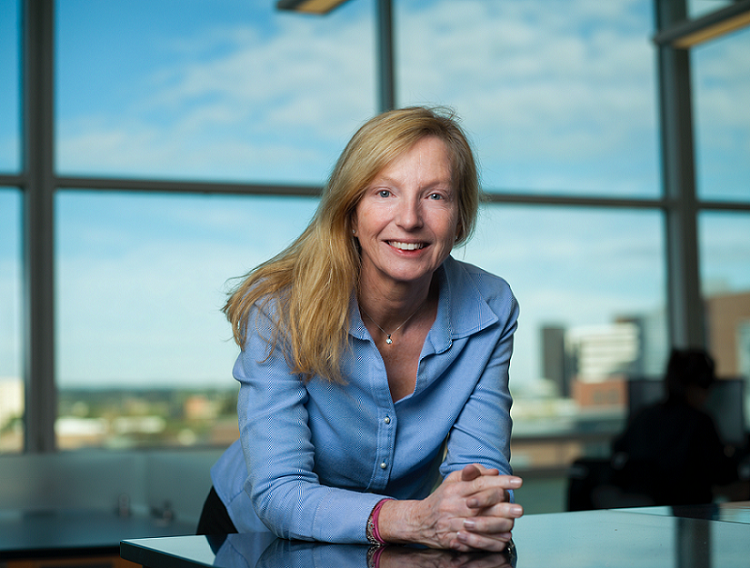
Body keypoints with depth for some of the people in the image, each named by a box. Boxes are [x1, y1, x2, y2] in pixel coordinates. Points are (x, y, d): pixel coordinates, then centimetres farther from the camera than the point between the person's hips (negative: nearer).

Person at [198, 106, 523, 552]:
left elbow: (481, 465, -11)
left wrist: (485, 507, -35)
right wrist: (416, 520, -42)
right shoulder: (279, 310, -21)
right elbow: (277, 493, -26)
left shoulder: (490, 310, -11)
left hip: (397, 550, 2)